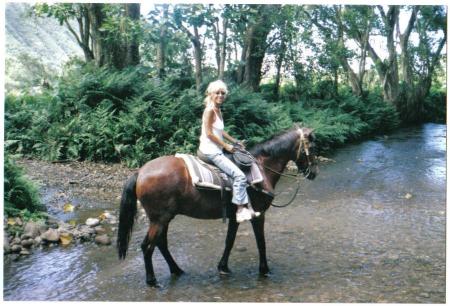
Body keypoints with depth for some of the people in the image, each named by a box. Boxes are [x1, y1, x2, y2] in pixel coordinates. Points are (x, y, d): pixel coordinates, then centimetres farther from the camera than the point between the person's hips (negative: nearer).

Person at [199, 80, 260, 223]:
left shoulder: (218, 110, 12)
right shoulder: (210, 110, -15)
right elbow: (209, 133, -19)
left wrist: (235, 141, 16)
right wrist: (226, 146, -14)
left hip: (216, 150, 10)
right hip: (211, 150, -10)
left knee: (240, 174, 15)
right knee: (239, 175, -16)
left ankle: (246, 206, 18)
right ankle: (241, 210, -11)